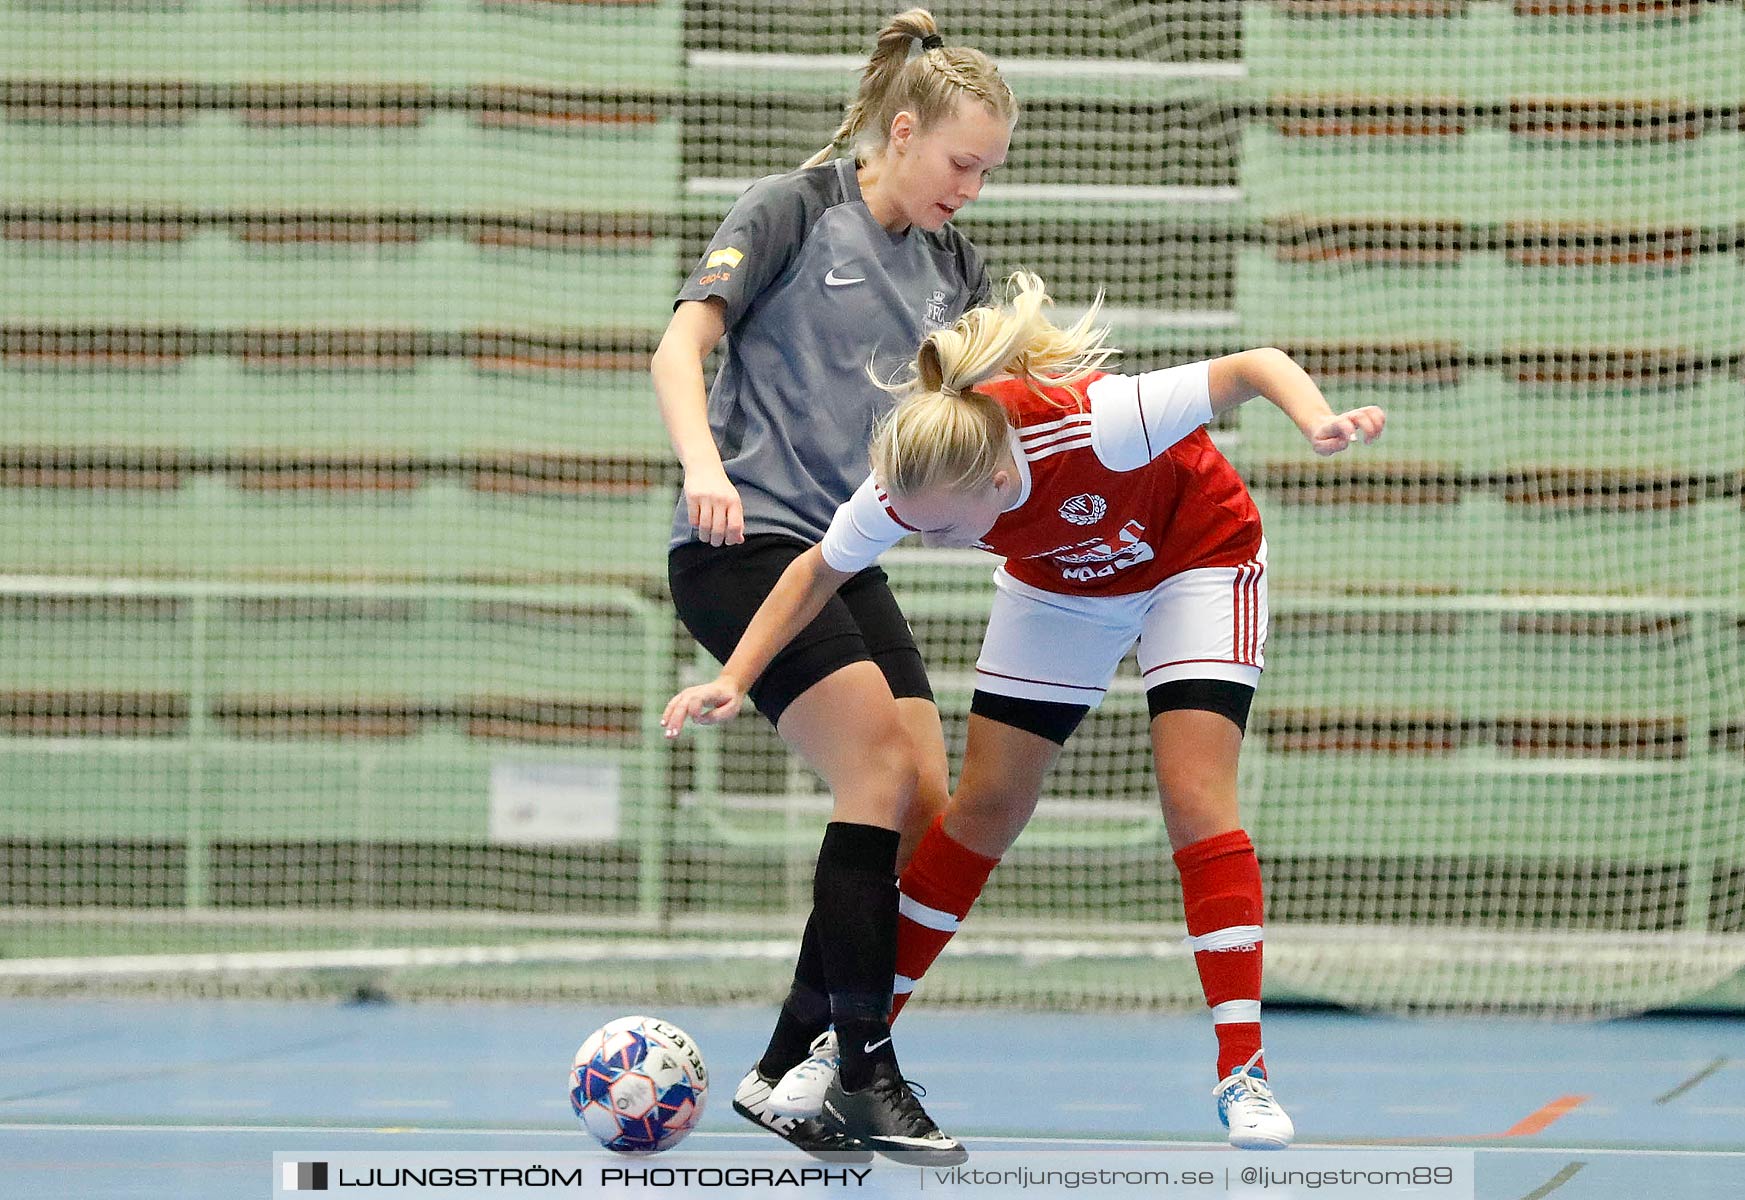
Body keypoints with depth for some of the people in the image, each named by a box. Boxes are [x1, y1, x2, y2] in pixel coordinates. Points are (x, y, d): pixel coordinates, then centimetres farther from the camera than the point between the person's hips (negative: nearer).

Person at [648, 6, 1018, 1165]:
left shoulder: (955, 266, 15)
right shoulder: (795, 210, -3)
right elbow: (681, 345, -10)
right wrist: (705, 467, -28)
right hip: (741, 541, -7)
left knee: (926, 807, -3)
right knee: (882, 768, -20)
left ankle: (786, 1071, 5)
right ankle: (867, 1068, -15)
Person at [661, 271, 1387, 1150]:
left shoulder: (1088, 425, -43)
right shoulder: (909, 485, -29)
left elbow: (1255, 367, -34)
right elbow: (819, 571, -9)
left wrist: (1318, 421, -53)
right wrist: (734, 679, -17)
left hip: (1195, 560, -4)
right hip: (1060, 581, 4)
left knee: (1195, 798, -16)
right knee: (986, 804, 0)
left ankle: (1243, 1073, -13)